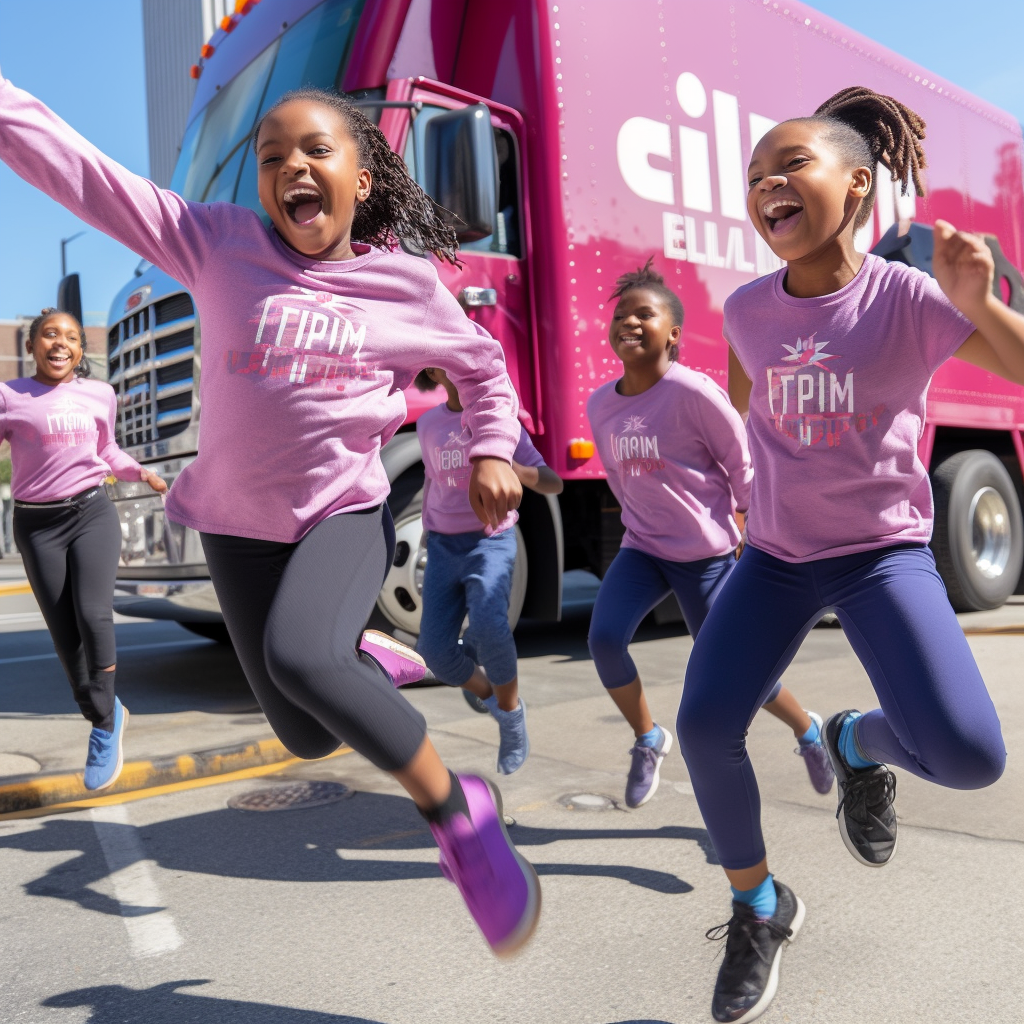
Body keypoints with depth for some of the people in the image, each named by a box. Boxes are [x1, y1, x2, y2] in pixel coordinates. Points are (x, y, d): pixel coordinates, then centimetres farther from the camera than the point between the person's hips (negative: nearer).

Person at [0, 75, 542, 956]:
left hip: (347, 511, -2)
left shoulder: (407, 282, -4)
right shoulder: (218, 245, -4)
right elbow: (77, 170, -8)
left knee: (298, 658, -33)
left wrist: (492, 451, -2)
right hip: (240, 523, 3)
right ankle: (365, 656, 42)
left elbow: (482, 364, 11)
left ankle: (461, 817, -14)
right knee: (307, 738, 6)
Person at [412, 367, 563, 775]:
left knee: (488, 625, -29)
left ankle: (510, 710, -3)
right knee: (436, 650, -11)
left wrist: (514, 468, -28)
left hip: (492, 541, -3)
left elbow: (553, 484, -7)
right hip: (443, 546, 4)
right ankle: (488, 694, 19)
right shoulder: (428, 424, 7)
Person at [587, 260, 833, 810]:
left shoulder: (694, 392, -19)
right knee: (604, 637, -16)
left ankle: (807, 729, 34)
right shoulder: (599, 404, -1)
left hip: (706, 553, -5)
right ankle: (648, 739, 11)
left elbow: (743, 464, -10)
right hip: (642, 547, 5)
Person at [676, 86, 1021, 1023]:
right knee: (704, 726, -12)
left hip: (883, 551, -2)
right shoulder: (747, 308, -2)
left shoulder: (909, 298, -13)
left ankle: (857, 743, 18)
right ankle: (759, 909, 16)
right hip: (775, 553, 3)